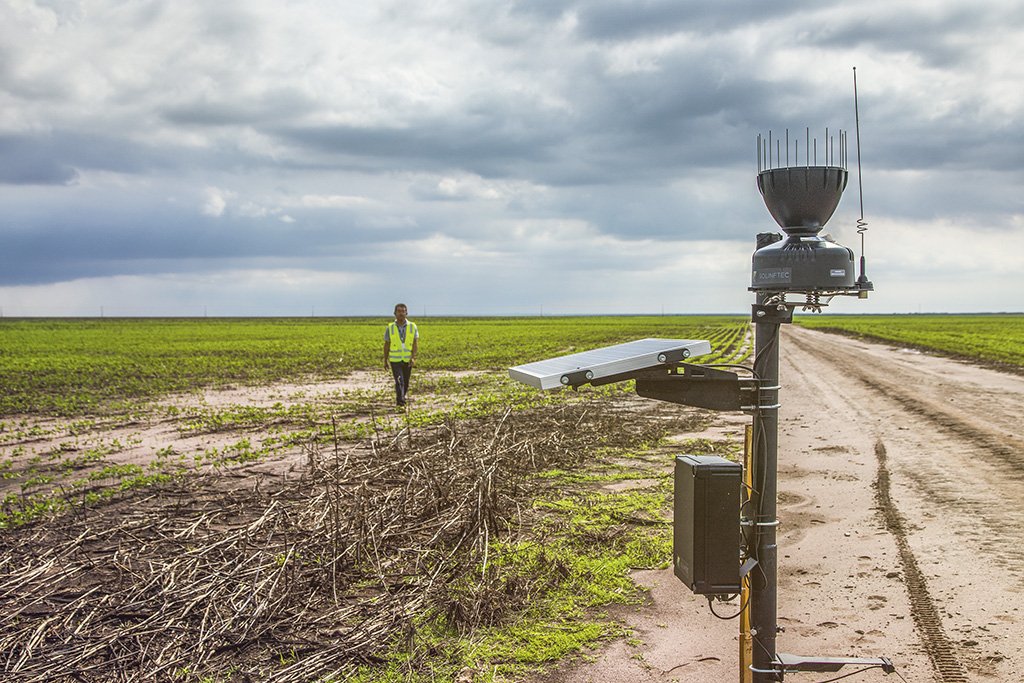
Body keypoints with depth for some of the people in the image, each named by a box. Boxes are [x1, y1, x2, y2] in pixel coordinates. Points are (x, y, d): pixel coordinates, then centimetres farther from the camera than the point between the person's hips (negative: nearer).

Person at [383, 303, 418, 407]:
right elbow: (386, 345, 4)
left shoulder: (412, 326, -4)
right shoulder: (390, 328, -4)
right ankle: (400, 400, -23)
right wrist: (385, 361, 6)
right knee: (399, 381, -17)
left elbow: (416, 344, -8)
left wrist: (413, 357, -22)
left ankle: (404, 394, 40)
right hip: (395, 360, -2)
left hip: (408, 360, 2)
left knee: (406, 381, 16)